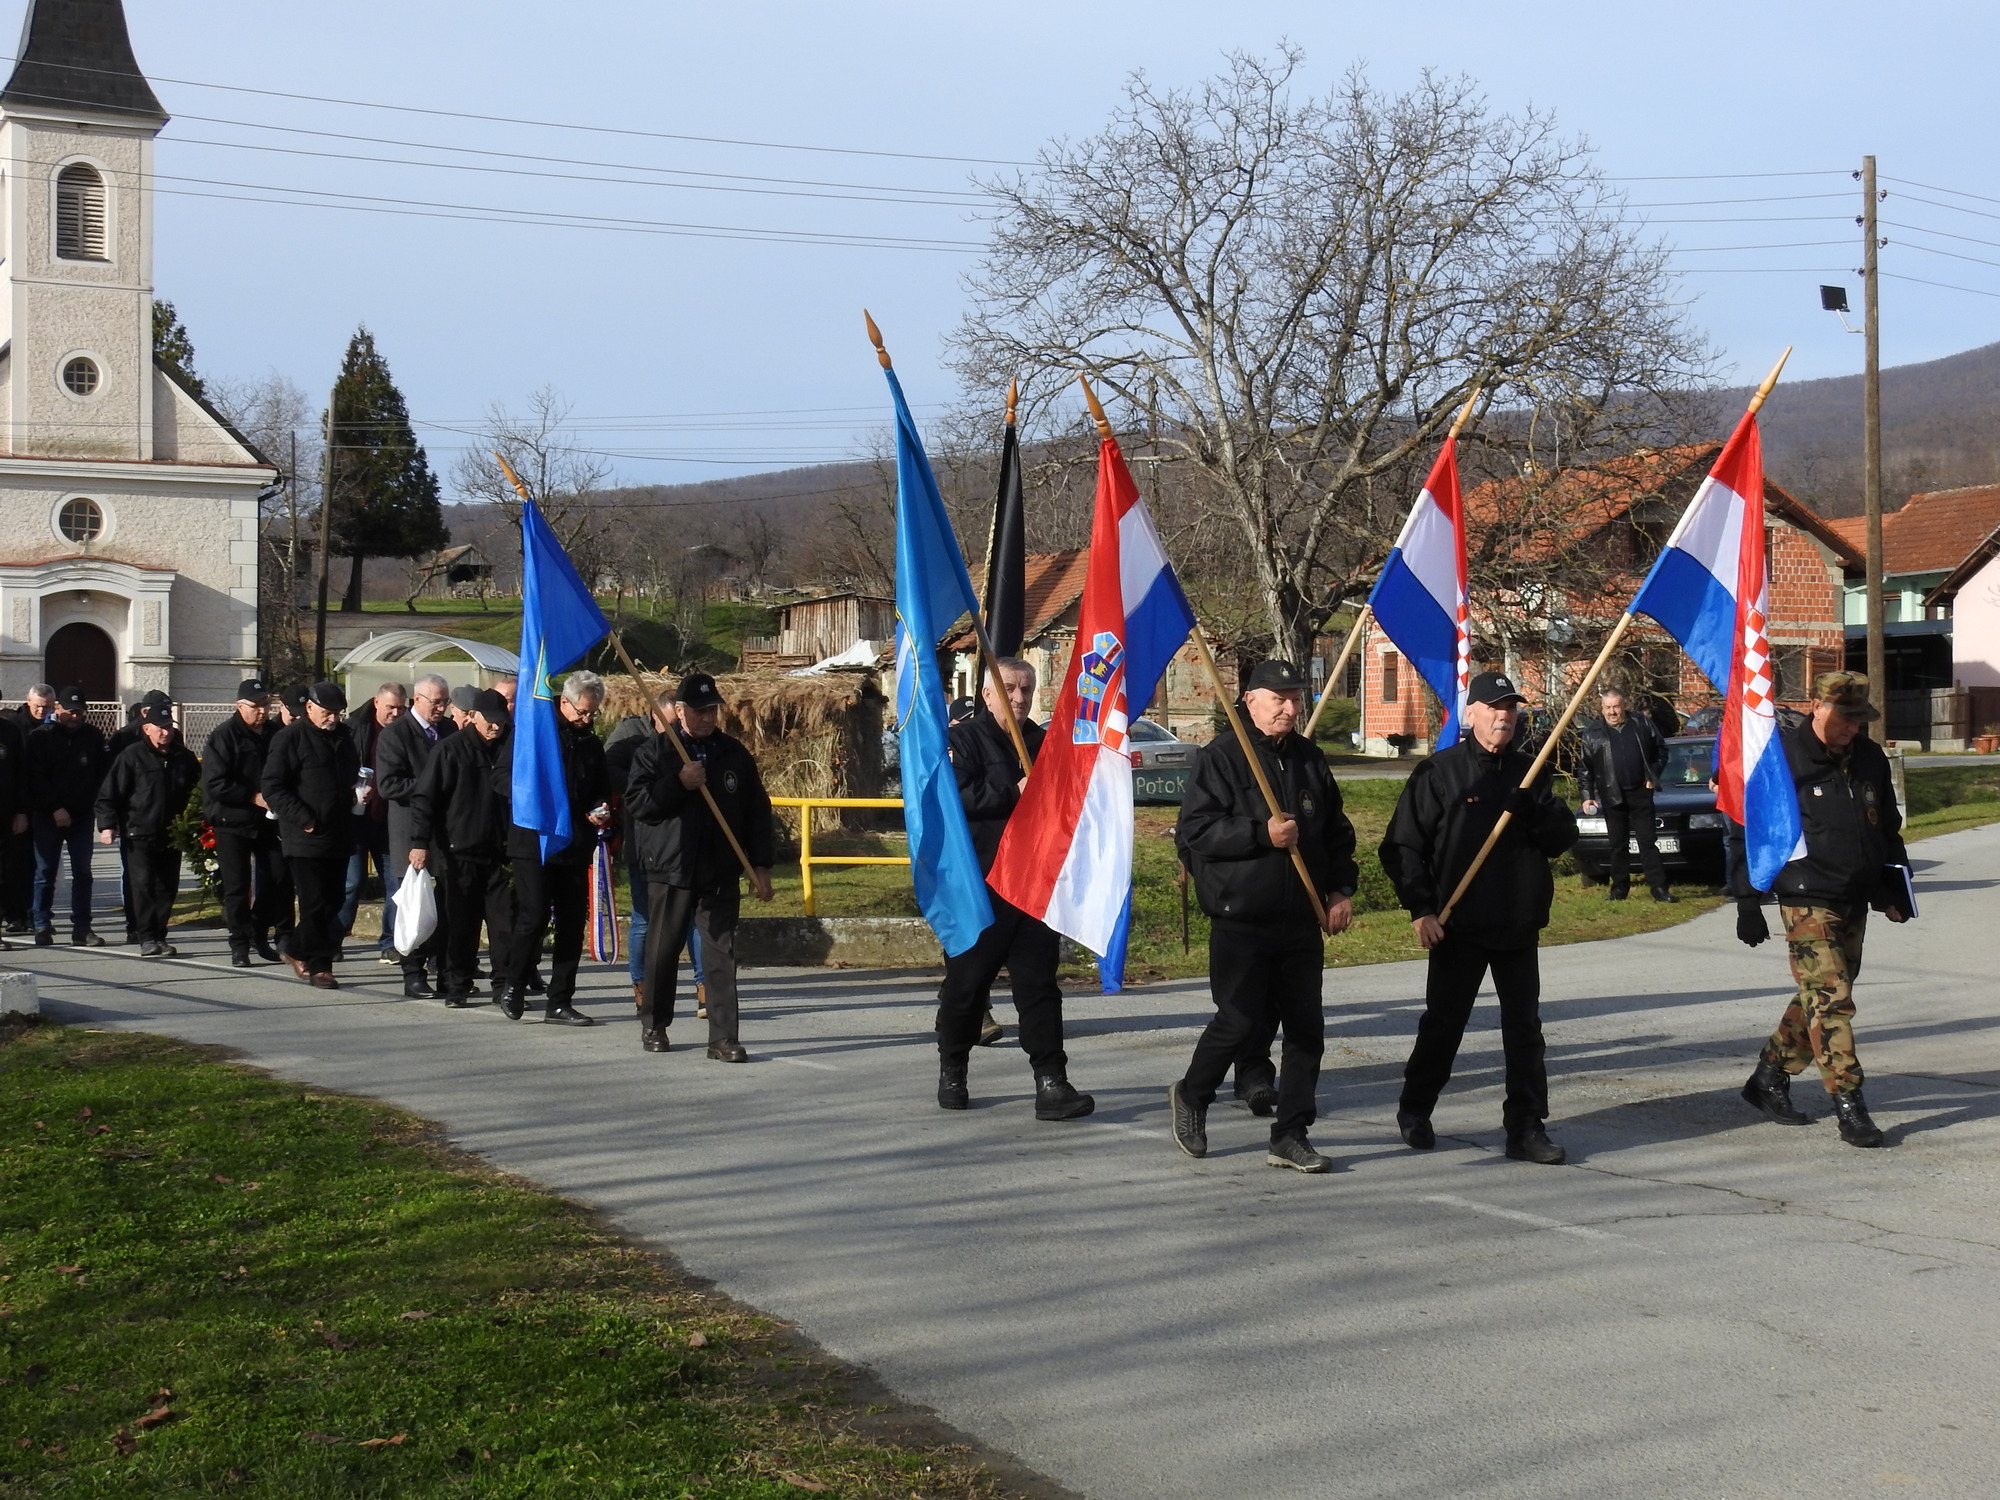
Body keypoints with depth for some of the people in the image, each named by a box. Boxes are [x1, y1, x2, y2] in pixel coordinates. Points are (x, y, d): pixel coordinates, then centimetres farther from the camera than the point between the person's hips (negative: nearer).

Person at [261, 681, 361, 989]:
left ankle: (298, 951, 27)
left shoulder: (344, 736, 15)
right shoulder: (290, 739, -6)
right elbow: (273, 787, -11)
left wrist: (358, 791, 9)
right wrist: (304, 819, -16)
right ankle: (319, 966, 0)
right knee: (316, 903, -6)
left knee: (332, 902, 10)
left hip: (339, 835, 7)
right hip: (306, 835, -7)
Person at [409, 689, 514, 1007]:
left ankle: (505, 985, 6)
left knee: (505, 924, 0)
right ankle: (456, 988, 11)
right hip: (458, 853, -3)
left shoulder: (507, 749, 9)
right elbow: (424, 798, -6)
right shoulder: (451, 749, -3)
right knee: (459, 925, 3)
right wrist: (420, 842, -14)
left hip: (499, 853, 3)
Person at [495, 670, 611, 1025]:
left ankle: (559, 1003, 12)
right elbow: (502, 776, -5)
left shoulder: (591, 744, 15)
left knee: (572, 925, 5)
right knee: (533, 917, -12)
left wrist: (601, 811, 4)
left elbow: (602, 789, 25)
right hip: (533, 842, -6)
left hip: (575, 847, 6)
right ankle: (513, 986, 10)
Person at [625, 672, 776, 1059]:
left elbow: (757, 812, 10)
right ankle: (654, 1025, 26)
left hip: (721, 873, 1)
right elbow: (636, 803, -8)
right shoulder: (655, 752, 3)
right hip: (669, 870, -1)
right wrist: (679, 784, -17)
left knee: (721, 955, -3)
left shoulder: (735, 755, 9)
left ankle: (723, 1038, -3)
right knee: (662, 951, 9)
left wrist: (760, 865, 5)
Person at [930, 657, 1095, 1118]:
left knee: (1039, 984, -1)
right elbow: (954, 797, -17)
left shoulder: (1044, 743, 17)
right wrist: (1014, 793, -21)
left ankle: (1051, 1082, -4)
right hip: (979, 885, -4)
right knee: (966, 982, 5)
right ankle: (952, 1073, 23)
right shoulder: (964, 739, -1)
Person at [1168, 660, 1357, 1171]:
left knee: (1306, 1028, 2)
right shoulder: (1221, 757, -4)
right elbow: (1194, 828, -13)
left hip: (1302, 922, 6)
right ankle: (1191, 1097, 24)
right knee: (1240, 1022, -3)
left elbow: (1337, 831, 22)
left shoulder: (1310, 760, 15)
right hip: (1241, 922, -6)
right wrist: (1263, 834, -20)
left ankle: (1290, 1135, 10)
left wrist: (1341, 888, 9)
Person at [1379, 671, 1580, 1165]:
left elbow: (1564, 838, 6)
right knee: (1443, 1023, 7)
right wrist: (1421, 909, -12)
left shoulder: (1529, 773, 11)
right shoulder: (1439, 773, -2)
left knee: (1524, 1027, 4)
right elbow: (1402, 846, -4)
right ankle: (1414, 1112, 24)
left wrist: (1533, 811, -13)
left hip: (1519, 926, 4)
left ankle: (1526, 1128, 8)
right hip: (1457, 926, -4)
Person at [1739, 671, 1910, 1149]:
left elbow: (1888, 829, 21)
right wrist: (1748, 905, -8)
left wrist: (1894, 889, 13)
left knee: (1817, 1000, 13)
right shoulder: (1783, 758, -9)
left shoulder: (1871, 759, 9)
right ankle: (1849, 1105, -10)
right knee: (1830, 1001, -11)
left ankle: (1769, 1077, 27)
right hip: (1807, 901, -6)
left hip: (1855, 903, 7)